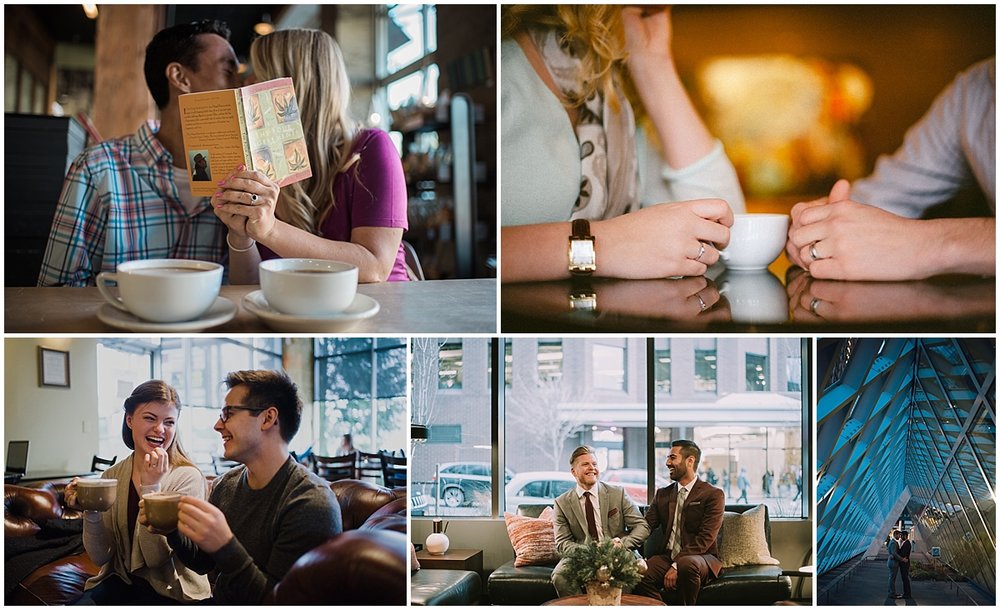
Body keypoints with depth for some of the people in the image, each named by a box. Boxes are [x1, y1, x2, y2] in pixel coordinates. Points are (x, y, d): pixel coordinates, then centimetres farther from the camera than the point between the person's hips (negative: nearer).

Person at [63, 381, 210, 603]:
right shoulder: (111, 476, 2)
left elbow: (157, 558, -16)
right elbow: (101, 558, 2)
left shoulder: (188, 478, -11)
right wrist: (91, 511, -14)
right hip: (120, 582, 4)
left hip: (171, 590, -4)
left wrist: (150, 487, -22)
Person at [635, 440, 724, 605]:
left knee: (686, 564, -39)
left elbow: (705, 538, -11)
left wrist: (676, 566, -20)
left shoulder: (713, 495, -1)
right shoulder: (662, 494, 17)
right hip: (667, 556, 4)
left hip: (700, 558, -4)